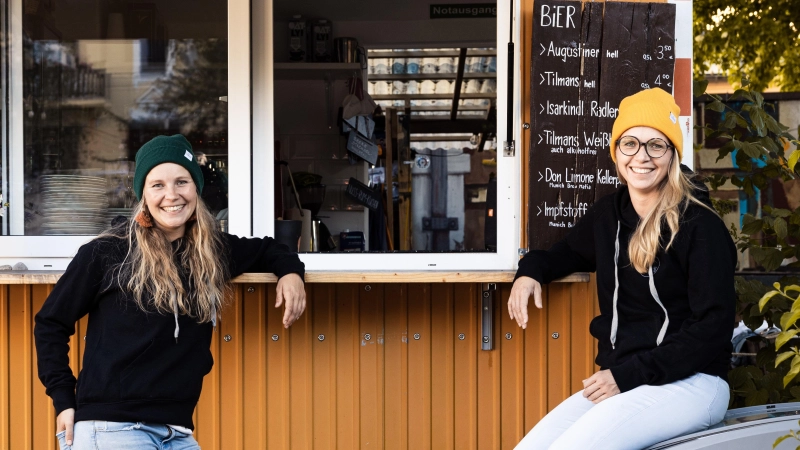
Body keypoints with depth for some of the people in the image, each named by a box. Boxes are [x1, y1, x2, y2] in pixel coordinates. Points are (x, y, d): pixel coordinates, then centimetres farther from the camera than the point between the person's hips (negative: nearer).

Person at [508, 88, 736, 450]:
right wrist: (532, 271, 9)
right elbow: (569, 252, 32)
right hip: (617, 381, 6)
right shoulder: (608, 214, 8)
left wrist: (628, 375, -16)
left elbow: (713, 327, -13)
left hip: (689, 383, -6)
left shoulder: (700, 226, -10)